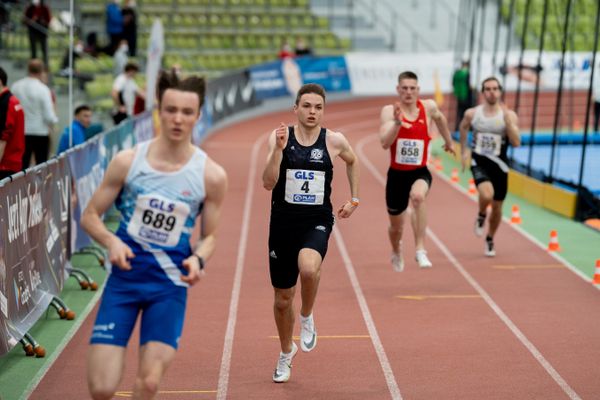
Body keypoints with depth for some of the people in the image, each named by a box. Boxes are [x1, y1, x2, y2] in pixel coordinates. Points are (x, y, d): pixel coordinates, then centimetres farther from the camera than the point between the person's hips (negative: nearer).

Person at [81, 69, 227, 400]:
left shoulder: (211, 175, -5)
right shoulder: (128, 161, -6)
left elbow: (209, 236, 7)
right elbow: (90, 216, 2)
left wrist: (198, 259, -15)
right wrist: (111, 241, -18)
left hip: (170, 285, 0)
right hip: (124, 276, 0)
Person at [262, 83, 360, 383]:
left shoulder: (334, 141, -2)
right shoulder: (279, 136, -4)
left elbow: (352, 162, 21)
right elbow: (268, 183, -13)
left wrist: (354, 199, 17)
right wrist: (278, 149, -23)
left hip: (317, 222, -1)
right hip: (283, 223, 1)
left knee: (308, 268, -35)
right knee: (283, 298, 12)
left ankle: (307, 317, -3)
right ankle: (286, 352, 39)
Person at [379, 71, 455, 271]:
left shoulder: (428, 107, -3)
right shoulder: (389, 110, -10)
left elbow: (439, 118, 23)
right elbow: (385, 143, -22)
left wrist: (448, 141, 34)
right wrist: (397, 122, -36)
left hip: (420, 172, 0)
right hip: (396, 174, 0)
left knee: (418, 197, -38)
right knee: (396, 226, 16)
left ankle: (420, 250, -31)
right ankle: (396, 253, 52)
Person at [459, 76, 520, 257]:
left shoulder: (509, 115, -8)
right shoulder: (472, 114, -5)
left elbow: (516, 143, -17)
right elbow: (463, 128, 17)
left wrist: (507, 120, -26)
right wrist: (464, 150, 14)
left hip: (499, 164, 1)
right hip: (479, 162, -1)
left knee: (497, 206, 11)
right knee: (487, 195, -29)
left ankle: (490, 240, 37)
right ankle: (481, 216, 6)